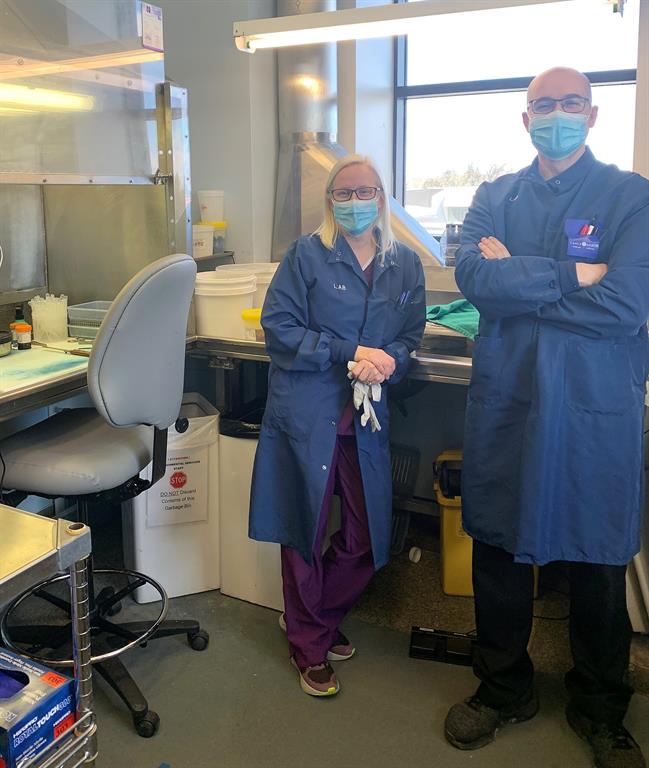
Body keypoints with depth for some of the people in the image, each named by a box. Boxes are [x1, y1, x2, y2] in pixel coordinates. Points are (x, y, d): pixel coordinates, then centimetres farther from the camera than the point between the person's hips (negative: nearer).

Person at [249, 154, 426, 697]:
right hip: (306, 414, -4)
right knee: (304, 533, 6)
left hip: (368, 418, 4)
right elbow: (278, 327, -8)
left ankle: (313, 619, 36)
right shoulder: (306, 255, -2)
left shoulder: (405, 265, 9)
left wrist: (384, 363, -14)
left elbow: (410, 337, 9)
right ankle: (309, 647, 28)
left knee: (368, 537, 9)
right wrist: (348, 354, -16)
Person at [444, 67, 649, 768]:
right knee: (498, 550, 12)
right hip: (504, 403, 3)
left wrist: (516, 277, -11)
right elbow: (472, 276, -11)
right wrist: (571, 275, -16)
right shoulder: (494, 197, 9)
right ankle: (503, 689, 35)